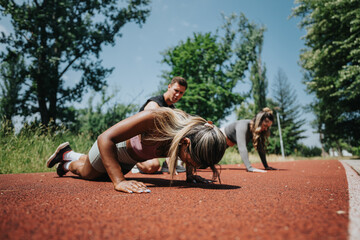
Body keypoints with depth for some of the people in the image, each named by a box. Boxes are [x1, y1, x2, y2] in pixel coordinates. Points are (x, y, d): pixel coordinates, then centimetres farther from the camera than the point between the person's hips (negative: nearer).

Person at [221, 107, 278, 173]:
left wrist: (266, 166, -12)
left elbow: (261, 149, -8)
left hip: (225, 144, 8)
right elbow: (242, 148, -50)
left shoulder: (257, 130, -15)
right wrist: (249, 168, -58)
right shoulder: (243, 126, -39)